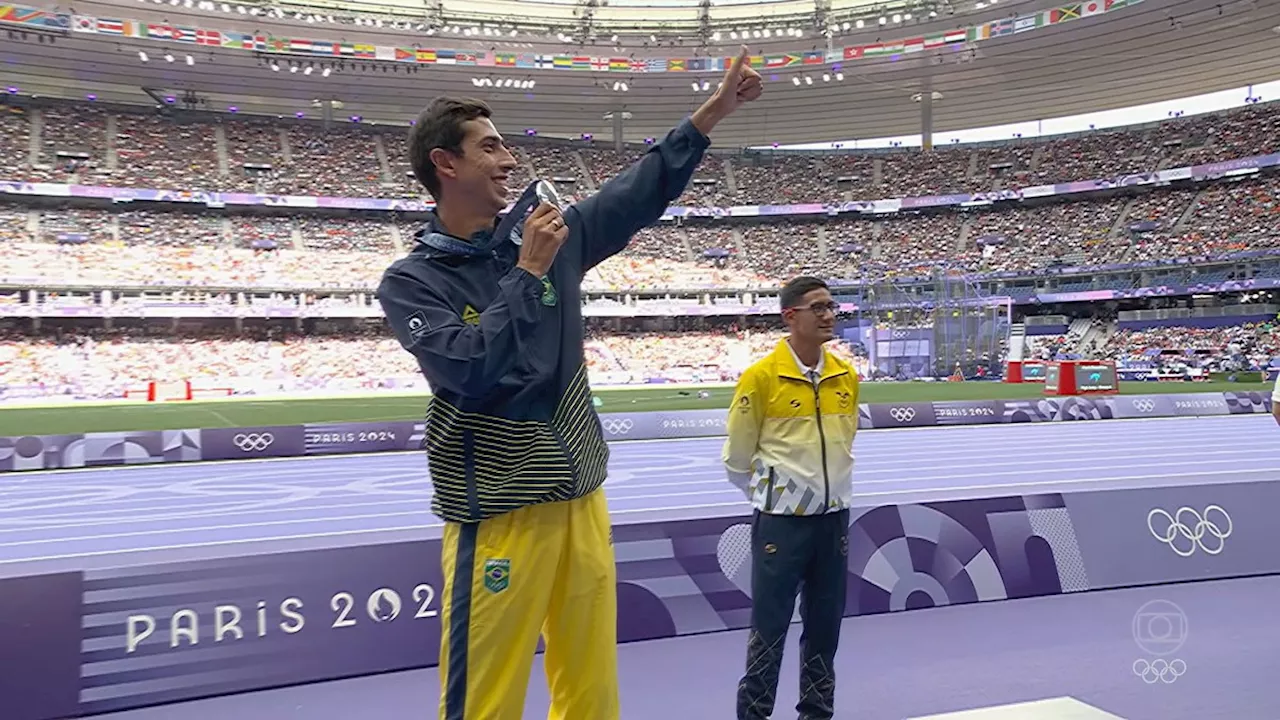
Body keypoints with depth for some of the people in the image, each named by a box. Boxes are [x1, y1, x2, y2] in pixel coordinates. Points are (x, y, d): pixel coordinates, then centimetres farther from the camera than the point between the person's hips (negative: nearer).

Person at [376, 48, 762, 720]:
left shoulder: (552, 236, 6)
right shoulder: (411, 279, -7)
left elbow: (639, 193, 12)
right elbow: (468, 371, -21)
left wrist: (716, 108, 11)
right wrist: (529, 272, -16)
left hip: (581, 494, 5)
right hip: (498, 511, -5)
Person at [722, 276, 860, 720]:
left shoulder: (847, 377, 3)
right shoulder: (761, 377, -13)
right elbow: (737, 458, -4)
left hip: (833, 518, 5)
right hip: (780, 521, -5)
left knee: (825, 624, 15)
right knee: (770, 625, 3)